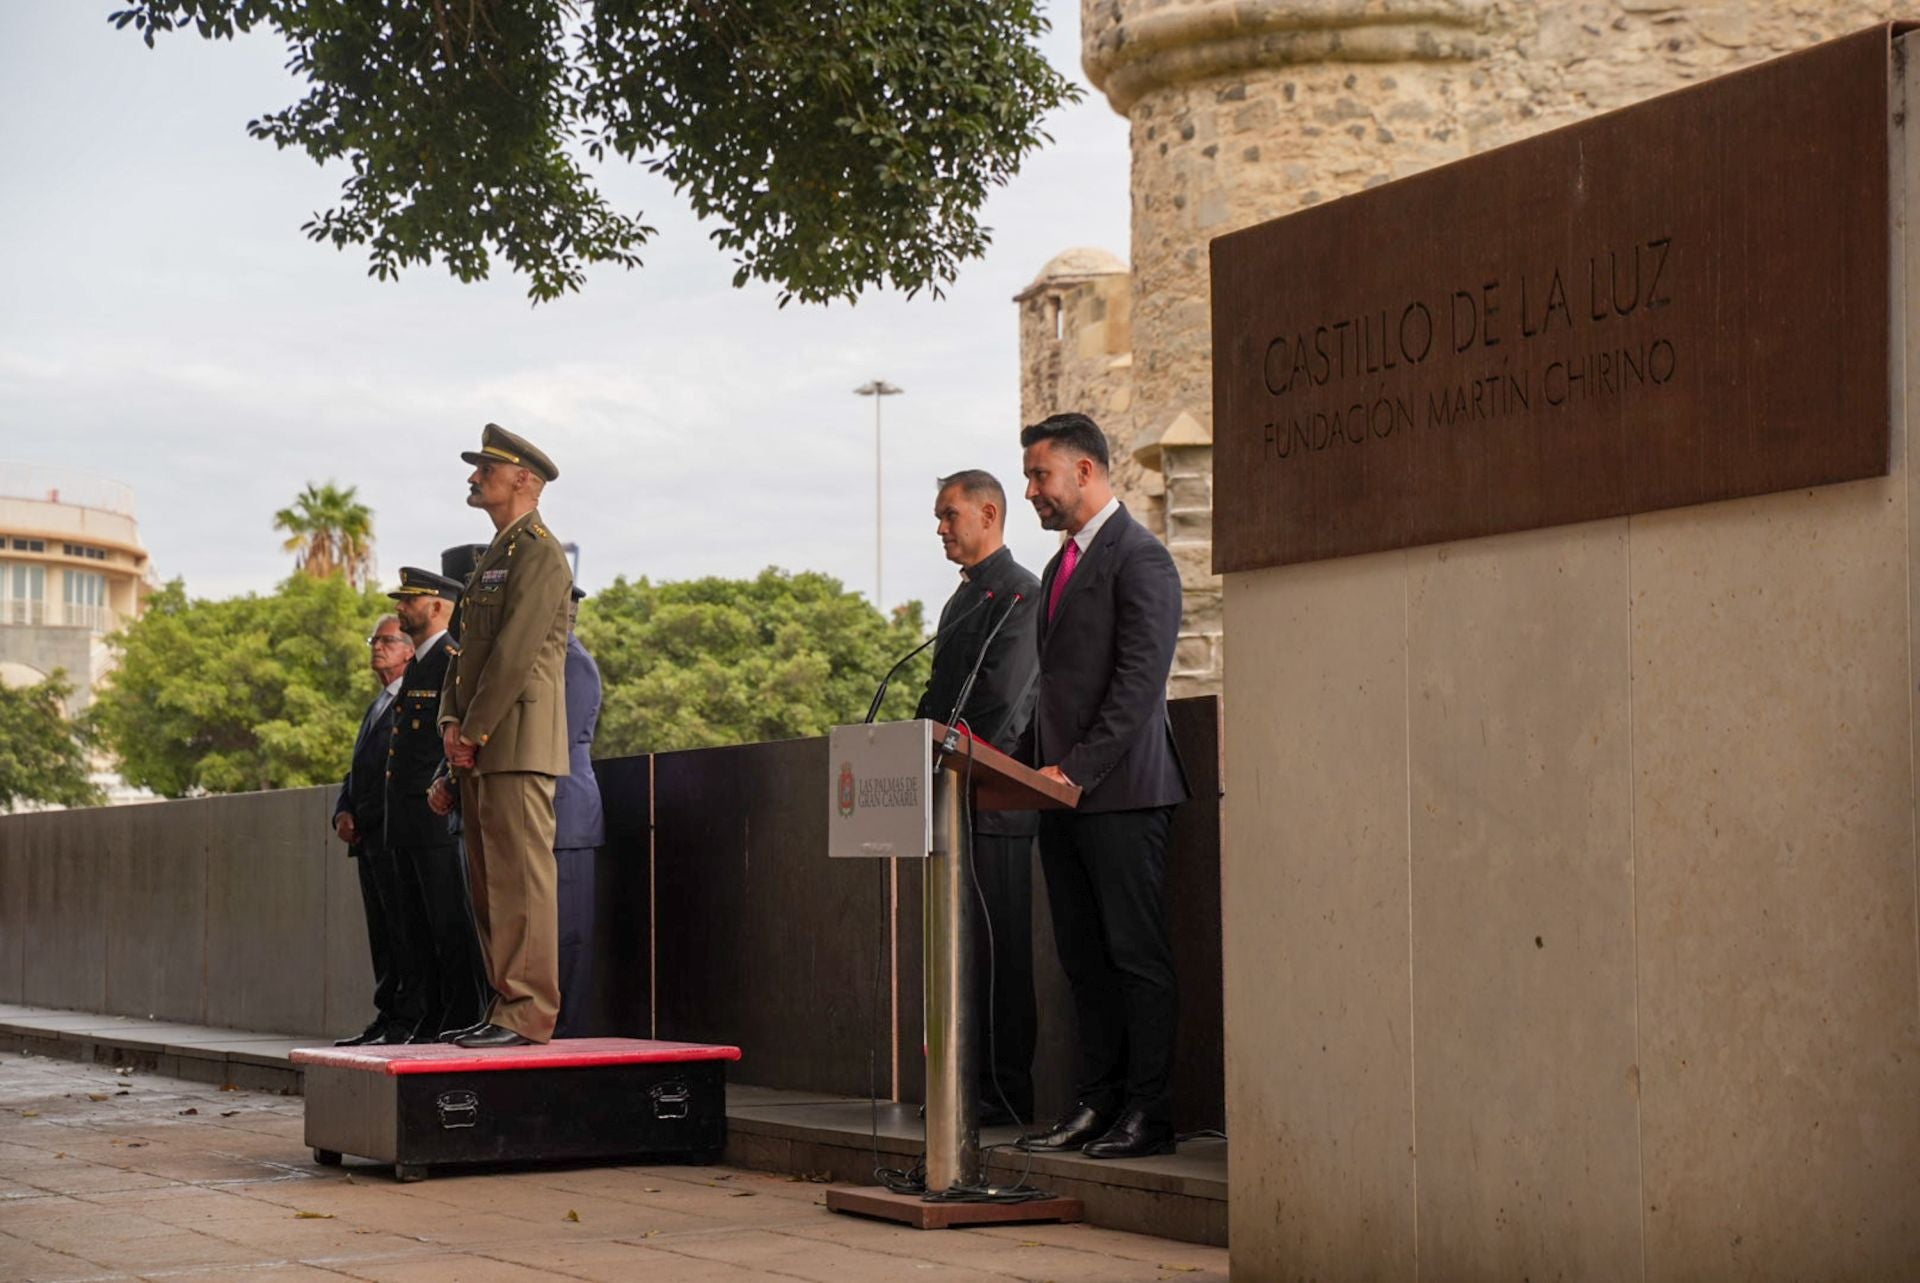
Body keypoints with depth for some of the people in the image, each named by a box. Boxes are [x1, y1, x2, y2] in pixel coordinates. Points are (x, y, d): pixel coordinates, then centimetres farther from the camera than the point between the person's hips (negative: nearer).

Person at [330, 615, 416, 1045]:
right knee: (381, 935, 9)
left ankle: (407, 1022, -11)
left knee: (403, 930, -10)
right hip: (368, 834, 9)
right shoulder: (378, 705, 24)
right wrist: (343, 812, 8)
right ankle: (387, 1018, 11)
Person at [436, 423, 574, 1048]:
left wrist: (474, 732, -13)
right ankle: (504, 1007, 14)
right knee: (488, 882, 10)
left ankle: (528, 1013, -11)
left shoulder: (538, 553, -9)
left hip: (519, 739, -10)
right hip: (481, 745, 10)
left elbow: (515, 652, -16)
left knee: (520, 878, -11)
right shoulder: (495, 555, 22)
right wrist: (452, 723, 6)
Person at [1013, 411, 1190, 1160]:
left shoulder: (1139, 559, -9)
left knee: (1137, 955, -5)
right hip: (1065, 791, 9)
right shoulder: (1062, 566, 20)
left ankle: (1149, 1113, -2)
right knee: (1083, 958, 10)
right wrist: (1036, 763, 10)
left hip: (1120, 790, -9)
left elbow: (1139, 683, -16)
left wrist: (1077, 769, -18)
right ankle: (1098, 1102, 14)